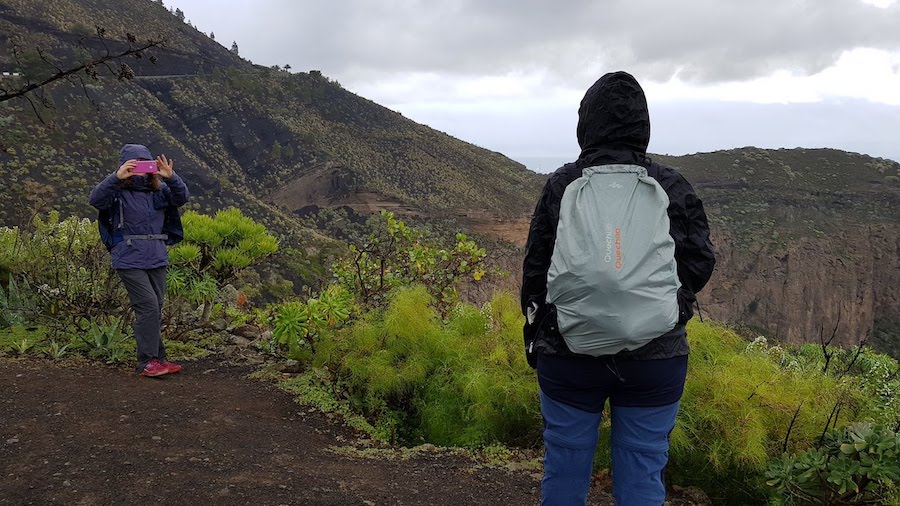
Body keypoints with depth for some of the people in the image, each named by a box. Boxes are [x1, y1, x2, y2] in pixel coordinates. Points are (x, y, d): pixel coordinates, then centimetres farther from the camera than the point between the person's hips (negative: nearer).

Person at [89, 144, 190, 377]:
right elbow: (96, 199, -21)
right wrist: (116, 177, -34)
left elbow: (182, 197, -6)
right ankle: (147, 362, -2)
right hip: (130, 260, -5)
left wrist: (171, 178, -24)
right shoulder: (117, 192, -4)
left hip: (157, 259, 5)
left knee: (156, 310, 11)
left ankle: (157, 359, 22)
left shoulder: (159, 191, 7)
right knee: (148, 306, -11)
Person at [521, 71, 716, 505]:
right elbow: (700, 264, 3)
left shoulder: (561, 186, -3)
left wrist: (533, 336, 13)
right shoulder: (672, 187, -2)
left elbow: (534, 269, 1)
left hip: (568, 354, 0)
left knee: (564, 467, 14)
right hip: (655, 356, 1)